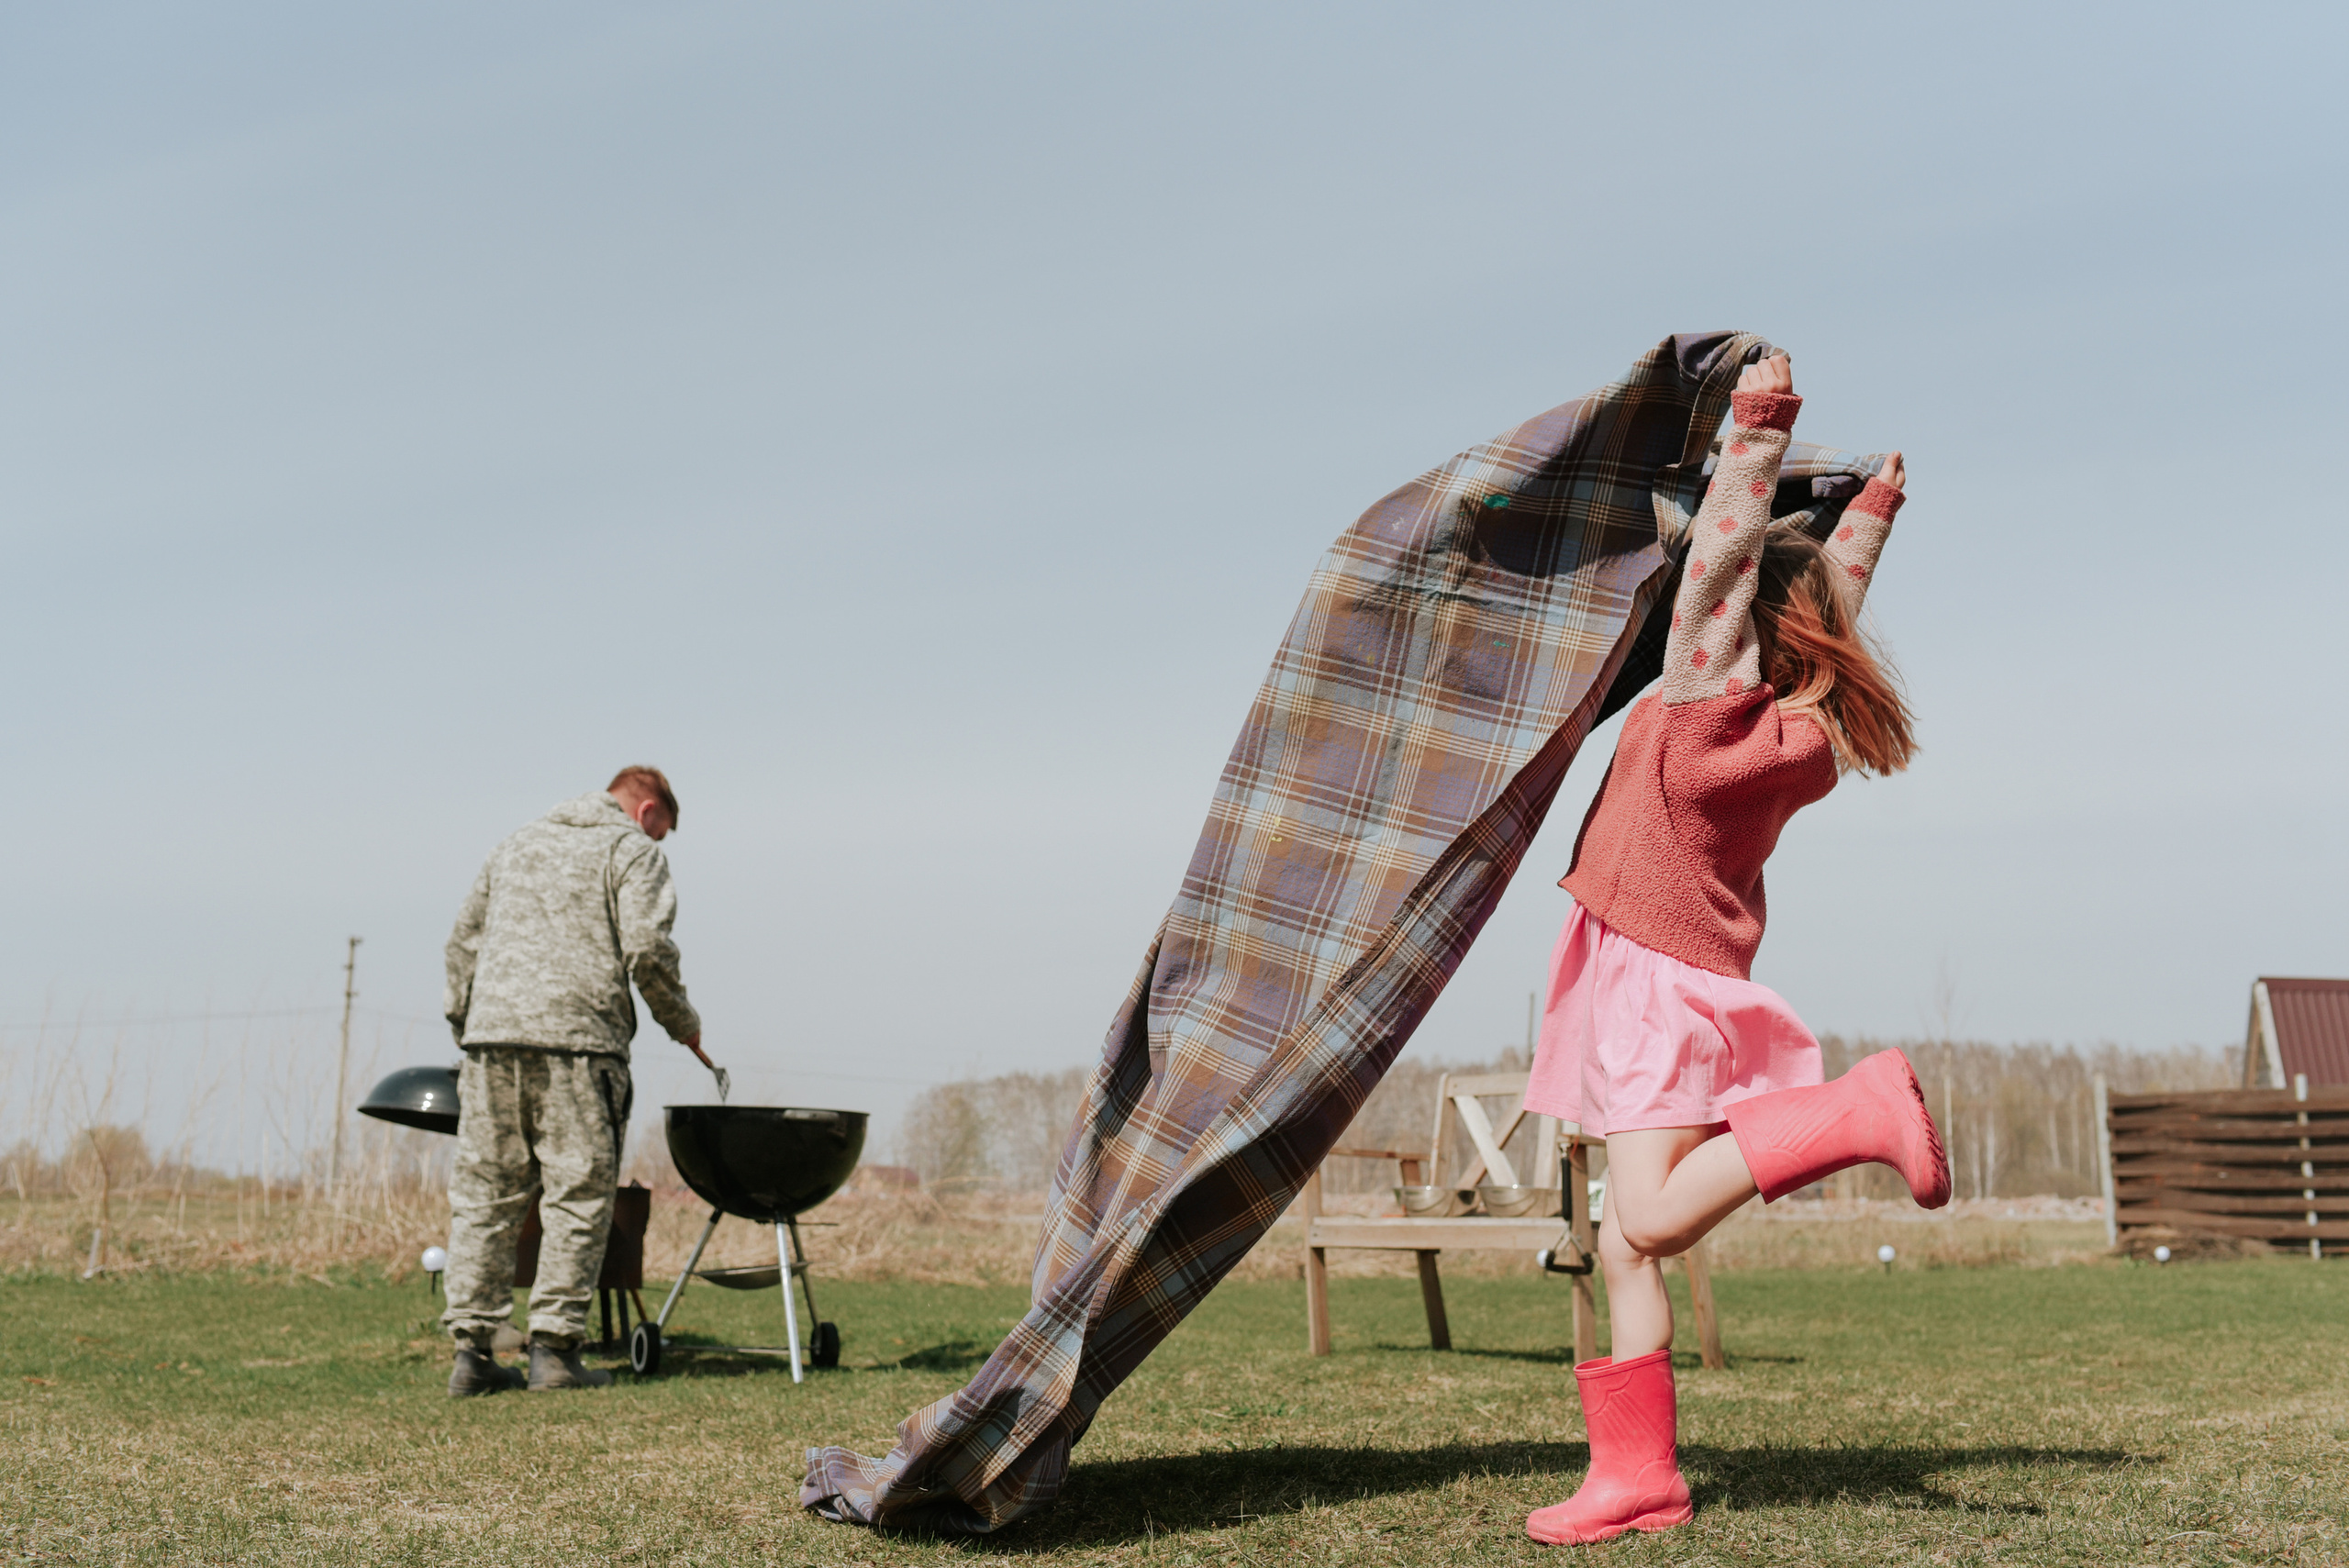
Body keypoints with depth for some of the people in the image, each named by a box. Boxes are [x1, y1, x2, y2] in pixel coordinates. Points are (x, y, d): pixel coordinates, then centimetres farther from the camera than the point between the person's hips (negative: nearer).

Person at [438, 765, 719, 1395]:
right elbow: (647, 950, -7)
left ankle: (473, 1348, 6)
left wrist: (464, 1025, 25)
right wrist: (684, 1025, 5)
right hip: (577, 1039, -6)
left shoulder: (515, 846, 26)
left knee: (484, 1193, 7)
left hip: (491, 1036, 6)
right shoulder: (634, 851, 6)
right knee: (578, 1195, 0)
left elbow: (464, 941, 22)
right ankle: (554, 1347, -2)